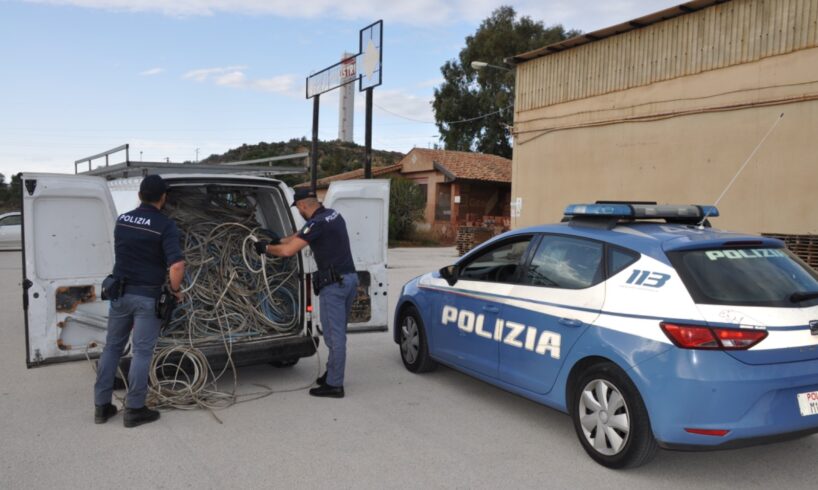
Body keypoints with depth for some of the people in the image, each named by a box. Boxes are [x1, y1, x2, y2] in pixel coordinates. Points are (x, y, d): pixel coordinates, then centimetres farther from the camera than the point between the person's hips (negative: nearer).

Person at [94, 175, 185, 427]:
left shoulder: (122, 220, 5)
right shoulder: (165, 225, -15)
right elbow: (177, 265, -24)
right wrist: (175, 291, -9)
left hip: (120, 293, 5)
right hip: (147, 296, -5)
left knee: (112, 347, 16)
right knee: (142, 352, 3)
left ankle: (102, 406, 22)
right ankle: (134, 410, 10)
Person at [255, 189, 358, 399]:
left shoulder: (317, 223, -16)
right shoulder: (334, 215, 13)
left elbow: (288, 251, -18)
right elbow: (301, 234, 28)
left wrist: (266, 248, -1)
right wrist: (279, 240, 27)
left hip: (334, 283, -9)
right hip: (350, 278, 9)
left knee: (334, 335, -3)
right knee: (338, 332, 18)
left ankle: (334, 384, 5)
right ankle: (332, 374, 30)